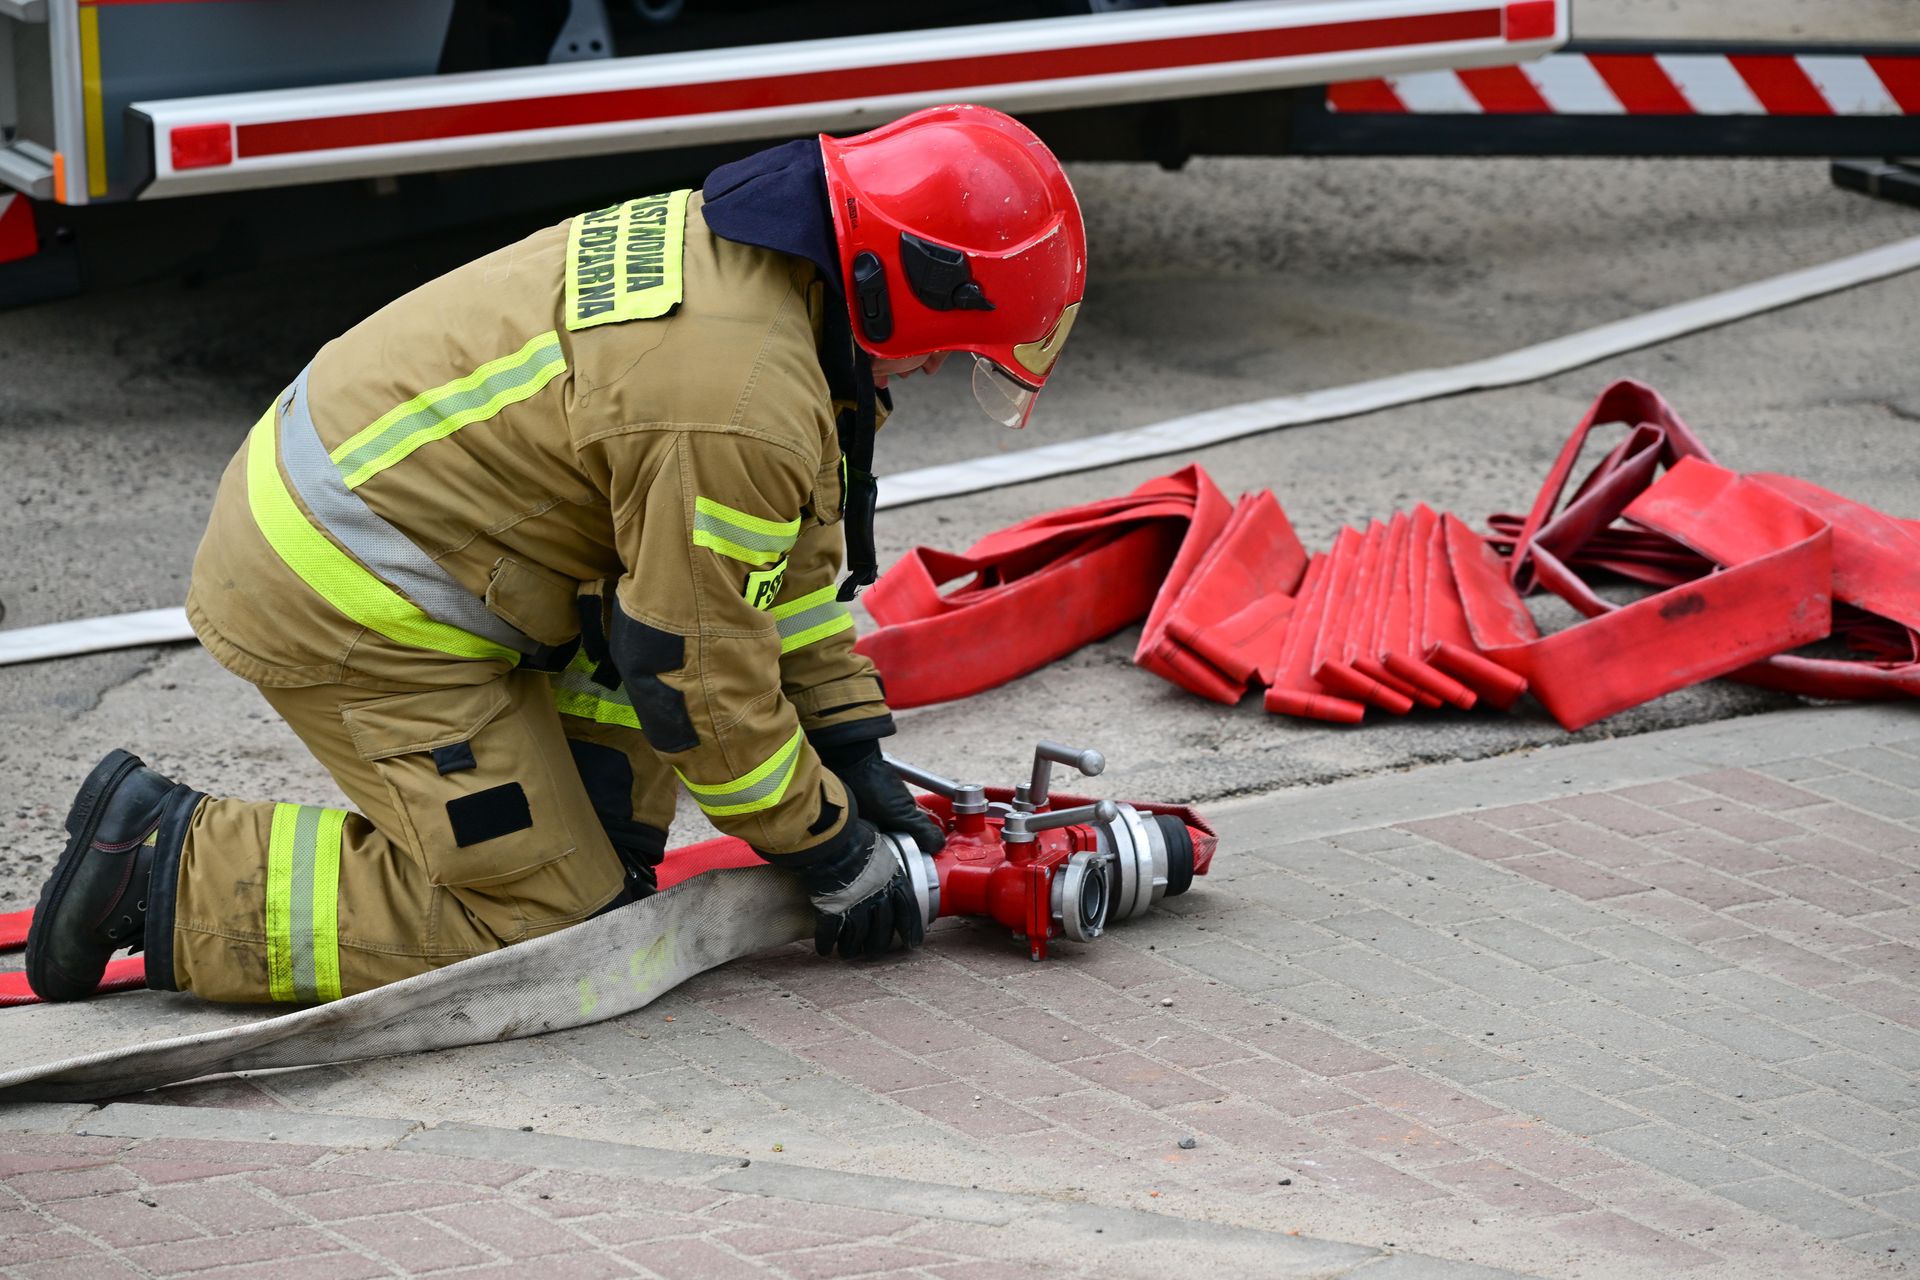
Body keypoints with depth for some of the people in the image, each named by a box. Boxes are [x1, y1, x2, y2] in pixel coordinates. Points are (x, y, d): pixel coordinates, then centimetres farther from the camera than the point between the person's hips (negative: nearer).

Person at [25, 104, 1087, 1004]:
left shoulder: (729, 242, 5)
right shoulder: (741, 404, -27)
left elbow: (790, 548, 15)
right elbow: (704, 678, -18)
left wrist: (854, 751, 17)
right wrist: (832, 852, -4)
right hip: (348, 607, -10)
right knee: (536, 926, -6)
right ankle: (169, 866, -5)